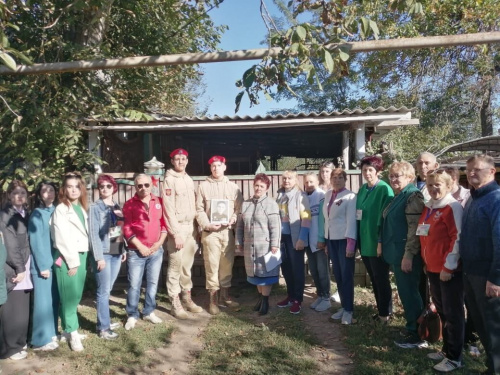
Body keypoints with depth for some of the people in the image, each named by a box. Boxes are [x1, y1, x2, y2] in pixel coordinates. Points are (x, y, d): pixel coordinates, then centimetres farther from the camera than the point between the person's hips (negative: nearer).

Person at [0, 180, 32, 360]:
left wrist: (25, 267, 7)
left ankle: (18, 342, 25)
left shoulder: (26, 214, 12)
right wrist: (19, 268, -14)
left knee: (22, 308, 12)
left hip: (24, 267, 7)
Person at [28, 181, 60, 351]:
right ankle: (41, 340, 6)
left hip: (56, 263, 6)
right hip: (43, 265, -6)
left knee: (54, 300, 11)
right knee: (43, 301, -2)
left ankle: (52, 333, 22)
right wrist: (43, 265, -13)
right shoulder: (37, 214, -6)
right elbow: (36, 242, -10)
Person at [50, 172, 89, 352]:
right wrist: (72, 261, -13)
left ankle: (69, 328, 25)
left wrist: (83, 258, 6)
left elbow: (85, 234, 10)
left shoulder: (82, 208, 13)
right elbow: (62, 238, -13)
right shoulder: (60, 209, -8)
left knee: (76, 296, 12)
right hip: (67, 258, -7)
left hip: (82, 256, 7)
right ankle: (73, 333, 9)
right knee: (69, 297, 0)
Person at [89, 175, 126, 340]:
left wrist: (124, 250, 10)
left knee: (107, 290, 14)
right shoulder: (95, 207, -7)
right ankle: (104, 328, 8)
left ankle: (104, 321, 25)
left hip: (117, 253, 6)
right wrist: (99, 257, -16)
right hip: (103, 254, -6)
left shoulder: (117, 207, 11)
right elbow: (93, 233, -12)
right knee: (103, 291, 0)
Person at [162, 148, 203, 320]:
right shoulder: (169, 180, -8)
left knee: (187, 265, 14)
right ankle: (175, 304, 9)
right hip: (177, 228, -7)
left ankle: (187, 298, 25)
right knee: (176, 266, -1)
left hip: (190, 227, 7)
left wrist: (195, 228, 10)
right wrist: (175, 233, -17)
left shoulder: (189, 179, 14)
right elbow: (168, 209, -14)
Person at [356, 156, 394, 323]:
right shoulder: (362, 190, 10)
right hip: (364, 242, 7)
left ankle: (385, 313, 20)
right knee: (373, 279, 16)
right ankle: (381, 310, 30)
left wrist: (381, 241, -19)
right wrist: (357, 239, 10)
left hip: (377, 242, -7)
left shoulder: (385, 189, -12)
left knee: (381, 279, 6)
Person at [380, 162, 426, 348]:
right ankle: (412, 328, 29)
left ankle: (416, 334, 12)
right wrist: (383, 245, 19)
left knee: (409, 293, 0)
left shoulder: (413, 195, -15)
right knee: (405, 292, 16)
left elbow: (415, 228, -21)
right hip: (396, 252, 9)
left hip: (406, 254, -9)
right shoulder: (397, 197, 14)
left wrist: (408, 255, -23)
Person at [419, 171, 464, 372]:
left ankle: (454, 358, 14)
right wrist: (426, 262, 15)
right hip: (433, 268, 8)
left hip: (450, 270, -8)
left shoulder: (453, 207, -13)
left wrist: (448, 266, -16)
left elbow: (458, 239, -16)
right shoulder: (428, 208, 11)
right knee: (442, 311, 17)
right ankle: (447, 349, 30)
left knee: (453, 313, 3)